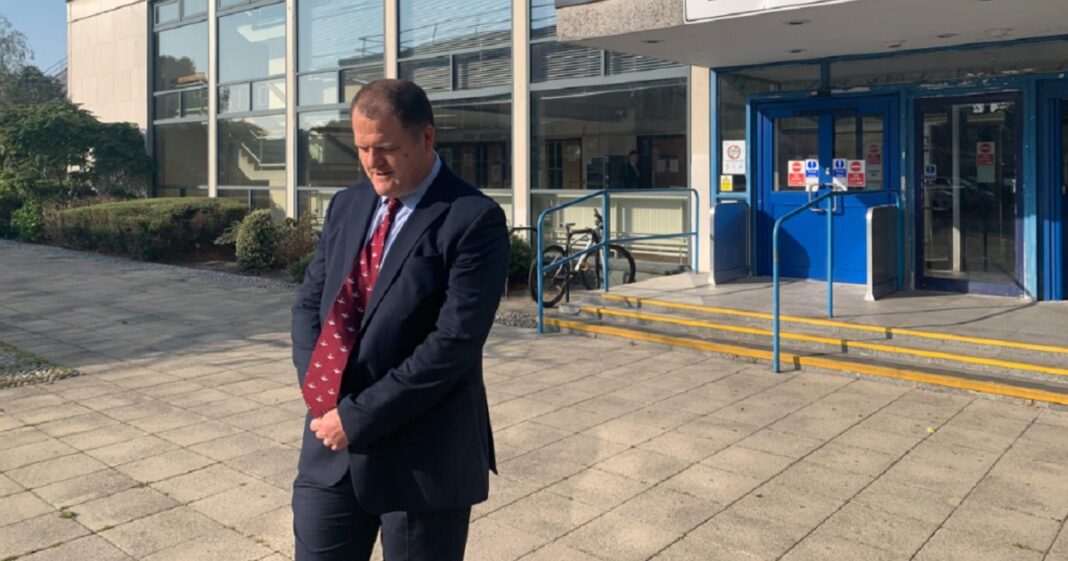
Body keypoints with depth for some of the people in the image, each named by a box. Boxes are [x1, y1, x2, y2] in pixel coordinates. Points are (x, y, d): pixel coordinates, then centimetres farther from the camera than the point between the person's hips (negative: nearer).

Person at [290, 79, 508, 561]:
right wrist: (321, 393, -6)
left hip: (422, 457, -5)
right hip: (332, 447, 6)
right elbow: (308, 304, 10)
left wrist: (360, 417, -16)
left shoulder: (474, 219, -13)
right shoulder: (347, 206, 9)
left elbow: (454, 343, -19)